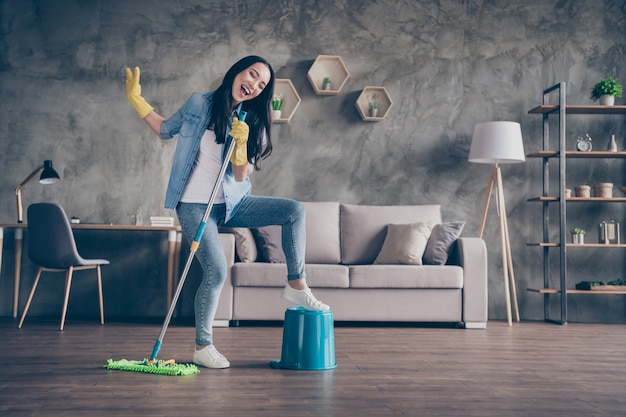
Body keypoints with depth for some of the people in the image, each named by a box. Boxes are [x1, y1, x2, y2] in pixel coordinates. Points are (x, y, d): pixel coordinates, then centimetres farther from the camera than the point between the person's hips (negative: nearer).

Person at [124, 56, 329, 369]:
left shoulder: (252, 123, 4)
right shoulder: (199, 104, 0)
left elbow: (241, 176, -4)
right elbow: (165, 130, 13)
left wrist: (240, 143, -20)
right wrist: (136, 99, 7)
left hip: (232, 203, 4)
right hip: (194, 205, -3)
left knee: (295, 210, -16)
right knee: (216, 270, -17)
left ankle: (296, 285, -8)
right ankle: (202, 347, 0)